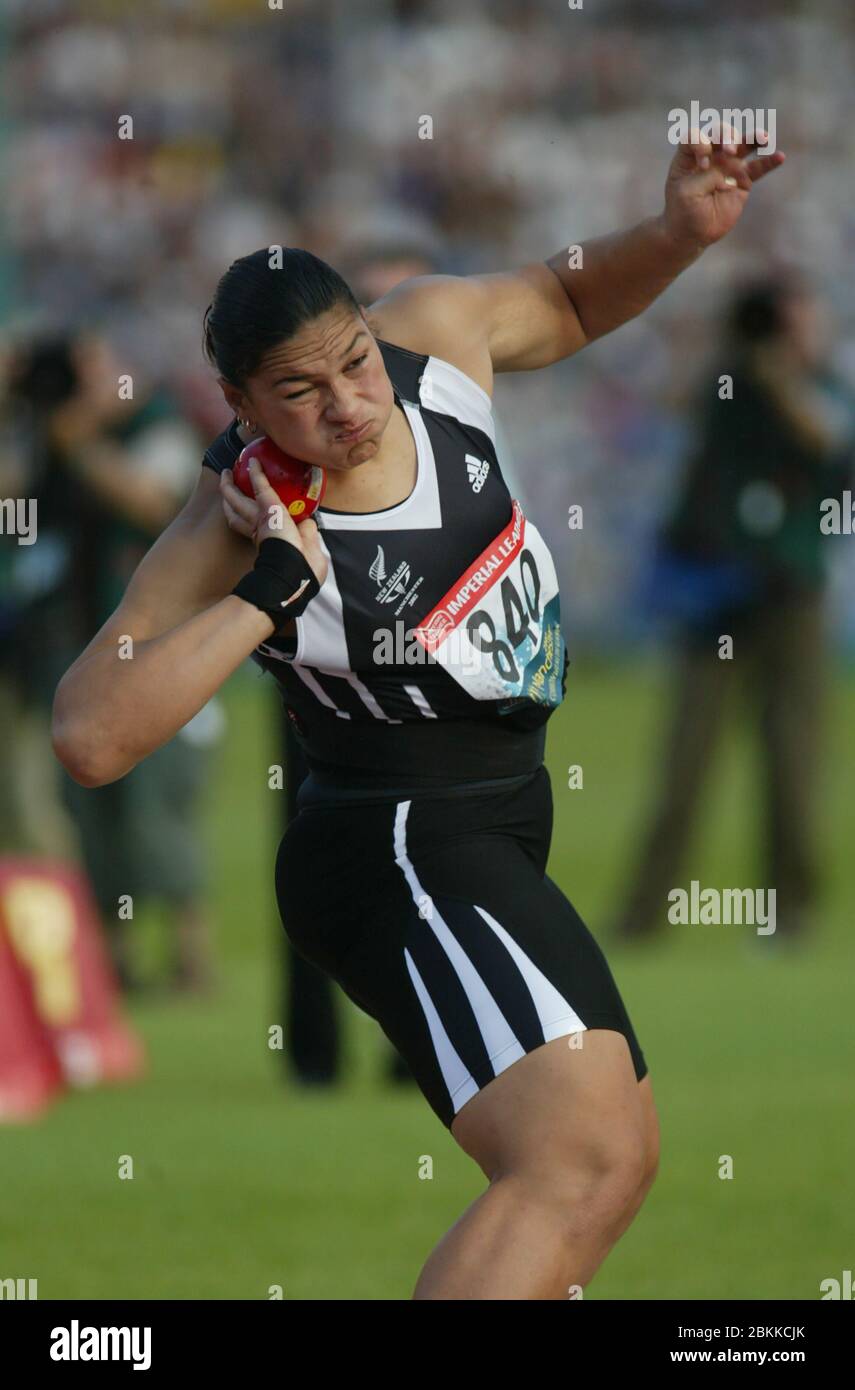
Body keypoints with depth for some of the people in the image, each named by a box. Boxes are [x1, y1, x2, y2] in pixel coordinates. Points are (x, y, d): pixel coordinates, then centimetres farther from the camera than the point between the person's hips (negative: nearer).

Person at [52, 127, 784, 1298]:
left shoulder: (432, 334, -5)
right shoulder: (235, 533, -21)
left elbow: (568, 303, 18)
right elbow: (89, 738, -30)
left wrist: (679, 234, -1)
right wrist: (266, 596, -31)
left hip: (490, 833, 9)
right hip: (400, 848, -9)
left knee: (608, 1157, 28)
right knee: (587, 1167, -31)